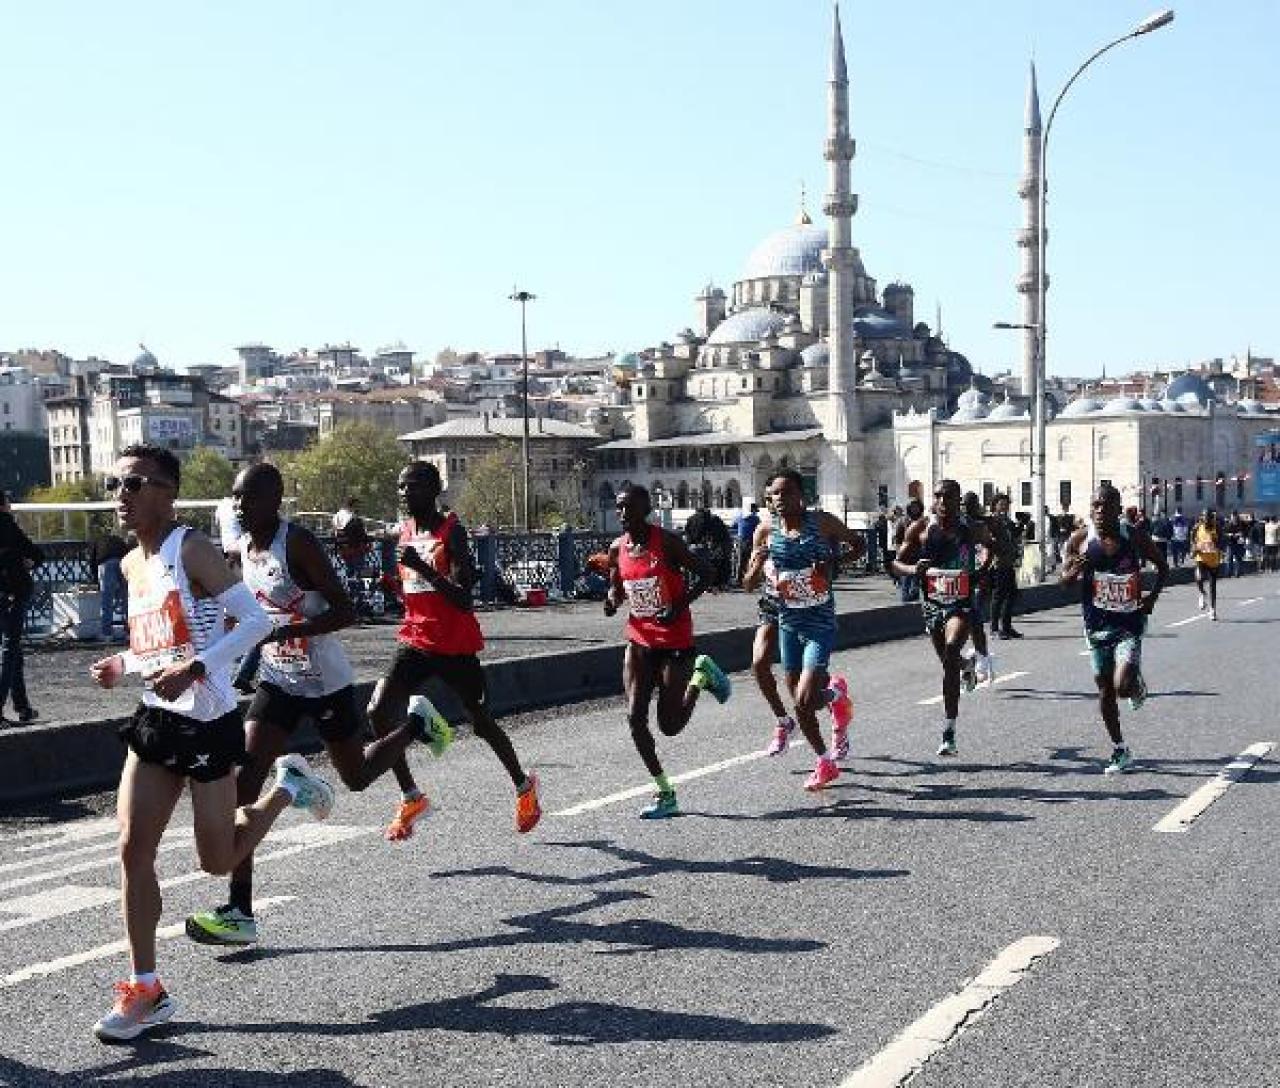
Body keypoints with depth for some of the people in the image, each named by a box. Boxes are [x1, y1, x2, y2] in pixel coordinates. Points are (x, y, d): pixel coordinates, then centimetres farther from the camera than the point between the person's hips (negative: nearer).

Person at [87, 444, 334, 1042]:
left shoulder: (191, 549, -14)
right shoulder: (132, 564, 11)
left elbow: (256, 621, -19)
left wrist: (193, 669, -28)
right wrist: (122, 664, 5)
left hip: (207, 723, -7)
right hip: (155, 721, 7)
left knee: (218, 861, 5)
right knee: (134, 849, 0)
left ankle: (287, 787, 30)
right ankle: (145, 989, 10)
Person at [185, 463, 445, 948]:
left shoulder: (298, 543, -20)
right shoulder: (241, 549, 2)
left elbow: (345, 611, -24)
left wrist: (281, 633, -33)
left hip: (326, 681, -6)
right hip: (278, 681, 6)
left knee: (356, 778, 14)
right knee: (243, 781, -10)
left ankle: (416, 727, 45)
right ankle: (240, 912, -7)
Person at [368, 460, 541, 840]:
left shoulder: (452, 532, -14)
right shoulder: (405, 532, 8)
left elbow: (464, 599, -22)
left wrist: (423, 567, -30)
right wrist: (391, 583, 3)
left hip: (456, 646, -6)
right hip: (416, 641, 6)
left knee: (481, 722, 9)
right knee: (379, 712, -11)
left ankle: (524, 786, 33)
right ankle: (411, 798, 2)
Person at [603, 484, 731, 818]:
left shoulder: (667, 542, -13)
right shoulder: (617, 549, 2)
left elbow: (706, 573, -9)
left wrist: (680, 606, -20)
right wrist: (612, 600, -6)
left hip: (675, 642, -5)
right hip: (640, 642, 5)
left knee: (669, 726, -1)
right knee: (635, 718, -6)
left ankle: (702, 674, 27)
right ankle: (665, 794, 7)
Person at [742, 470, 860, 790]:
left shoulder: (822, 522, -9)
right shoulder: (766, 530, -2)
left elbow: (858, 542, 8)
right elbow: (748, 585, 3)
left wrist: (832, 563, -10)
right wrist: (758, 565, -19)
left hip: (820, 623, -4)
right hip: (787, 622, 4)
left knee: (805, 701, -16)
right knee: (799, 704, 10)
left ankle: (836, 696, 18)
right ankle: (826, 763, 30)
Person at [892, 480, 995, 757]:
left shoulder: (971, 529, -4)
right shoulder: (920, 529, -4)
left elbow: (991, 545, 18)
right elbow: (899, 562, 2)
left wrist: (982, 570, 0)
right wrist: (914, 569, -20)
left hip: (962, 602, -3)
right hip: (932, 602, 3)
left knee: (951, 651, -23)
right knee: (948, 660, 18)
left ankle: (949, 732, -21)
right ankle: (966, 666, 61)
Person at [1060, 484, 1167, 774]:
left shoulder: (1134, 536, -8)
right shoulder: (1079, 540, -6)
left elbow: (1162, 566, 8)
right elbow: (1063, 579, 3)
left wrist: (1153, 596, -5)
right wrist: (1075, 572, -19)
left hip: (1129, 623, -3)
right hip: (1097, 625, 3)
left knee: (1123, 686, -20)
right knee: (1104, 688, 10)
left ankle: (1137, 685, 19)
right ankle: (1120, 752, 25)